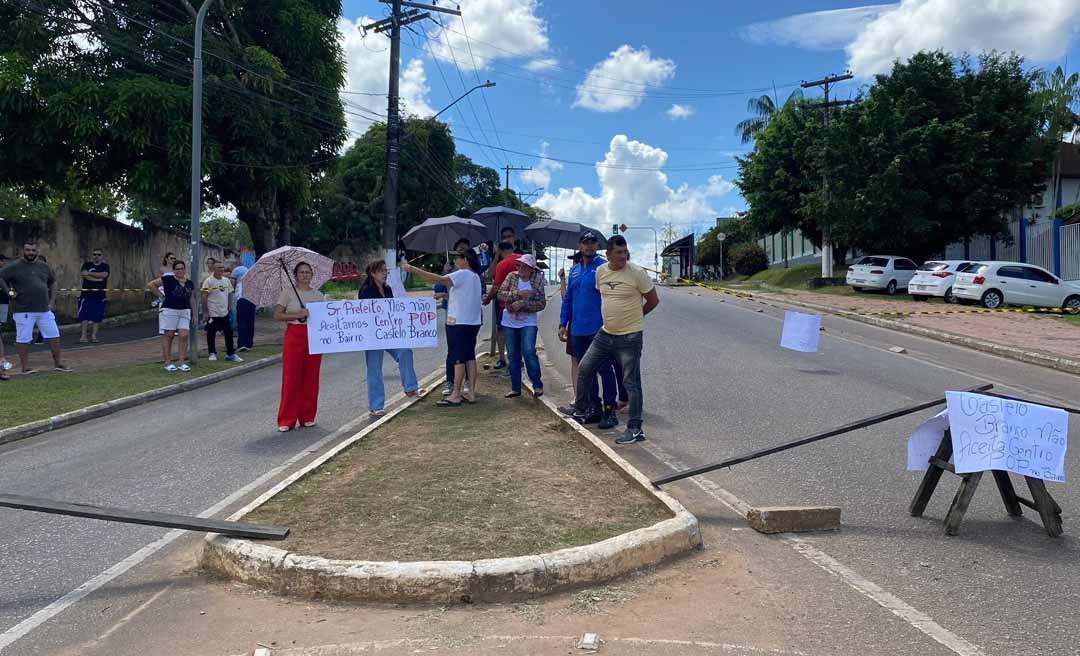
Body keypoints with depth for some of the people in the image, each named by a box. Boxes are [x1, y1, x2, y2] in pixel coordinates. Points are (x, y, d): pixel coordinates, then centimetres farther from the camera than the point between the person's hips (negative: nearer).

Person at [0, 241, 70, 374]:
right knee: (23, 339, 1)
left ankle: (58, 363, 15)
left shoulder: (44, 266, 11)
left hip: (44, 310, 4)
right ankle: (25, 367, 10)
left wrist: (51, 301, 15)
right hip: (23, 310, -4)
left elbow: (53, 283, 22)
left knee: (54, 335, 5)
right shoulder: (14, 267, -3)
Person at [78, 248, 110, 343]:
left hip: (100, 295, 0)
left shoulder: (105, 265, 6)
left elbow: (104, 275, -13)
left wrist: (89, 273, -14)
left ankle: (93, 335, 9)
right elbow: (83, 275, -10)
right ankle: (83, 335, 2)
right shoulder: (87, 264, 6)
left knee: (97, 317, 1)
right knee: (84, 316, -3)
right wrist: (97, 278, -15)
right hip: (86, 294, 0)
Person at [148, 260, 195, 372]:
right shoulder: (168, 279, -3)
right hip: (169, 310, -4)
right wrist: (162, 296, -5)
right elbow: (150, 285, -4)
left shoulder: (190, 283, 12)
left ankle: (181, 363, 4)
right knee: (168, 336, 2)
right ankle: (168, 363, 8)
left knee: (184, 336, -3)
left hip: (185, 312, 4)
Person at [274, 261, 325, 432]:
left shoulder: (318, 295, 12)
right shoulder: (288, 292, 2)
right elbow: (277, 314, -4)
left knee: (311, 378, 4)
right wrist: (297, 315, -16)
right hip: (294, 336, -3)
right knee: (291, 377, -4)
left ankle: (307, 417, 15)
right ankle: (287, 420, 2)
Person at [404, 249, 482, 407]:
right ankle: (471, 392, 14)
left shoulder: (462, 274, -14)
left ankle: (456, 395, -2)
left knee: (458, 359, -6)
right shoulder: (475, 276, 15)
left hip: (459, 322, -9)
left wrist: (413, 269, -24)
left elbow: (439, 279, -25)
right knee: (470, 357, 11)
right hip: (473, 322, 9)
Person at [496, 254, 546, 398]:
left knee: (529, 352, -17)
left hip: (528, 323, -3)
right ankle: (515, 388, 18)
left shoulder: (538, 280, -6)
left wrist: (523, 303, -20)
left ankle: (538, 386, -5)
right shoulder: (512, 276, -2)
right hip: (509, 323, 3)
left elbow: (541, 303, -9)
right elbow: (501, 294, -10)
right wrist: (519, 293, -21)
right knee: (513, 356, 8)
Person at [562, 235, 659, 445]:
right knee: (584, 369, 11)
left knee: (631, 383, -1)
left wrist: (634, 316, 8)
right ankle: (580, 410, 31)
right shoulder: (600, 271, 3)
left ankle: (635, 429, 7)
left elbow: (653, 301, -3)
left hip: (630, 337, -6)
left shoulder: (637, 273, -14)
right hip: (605, 333, 6)